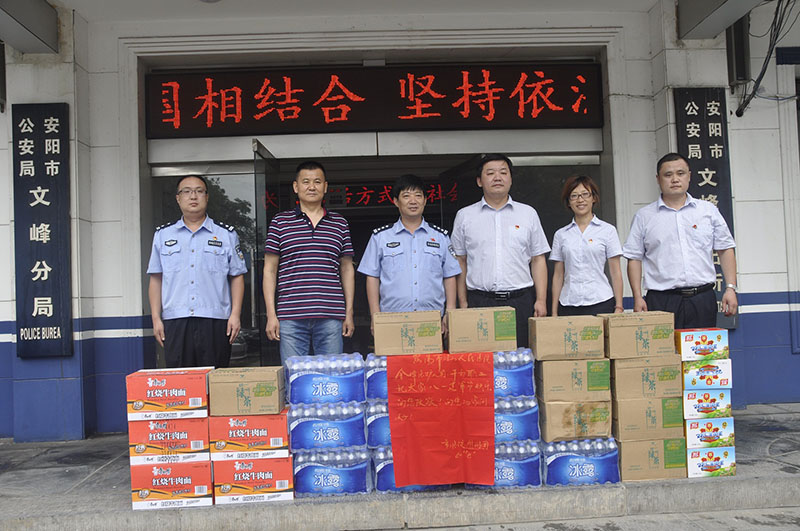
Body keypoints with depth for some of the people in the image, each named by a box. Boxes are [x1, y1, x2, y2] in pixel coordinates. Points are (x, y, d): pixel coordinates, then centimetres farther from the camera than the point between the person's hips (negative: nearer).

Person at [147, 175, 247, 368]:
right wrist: (156, 318, 5)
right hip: (175, 321, 1)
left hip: (215, 319, -1)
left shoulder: (226, 234, 10)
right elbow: (156, 279, 13)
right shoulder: (163, 234, 14)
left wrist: (235, 314, -3)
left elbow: (237, 277, 7)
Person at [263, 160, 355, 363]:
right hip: (290, 317, -1)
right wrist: (271, 314, -1)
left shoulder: (340, 223, 11)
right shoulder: (280, 222, 7)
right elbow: (270, 270, 7)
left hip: (331, 316, 1)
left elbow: (347, 269, 14)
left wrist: (349, 312, 8)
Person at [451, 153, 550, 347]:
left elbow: (538, 260, 10)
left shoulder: (528, 213, 11)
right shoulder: (464, 216, 10)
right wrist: (463, 303, 4)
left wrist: (541, 300, 1)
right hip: (479, 301, 0)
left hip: (520, 300, 1)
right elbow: (460, 262, 10)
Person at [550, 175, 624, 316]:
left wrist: (619, 307, -3)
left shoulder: (608, 230, 4)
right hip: (568, 305, 2)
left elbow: (615, 272, 3)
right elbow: (558, 275, 10)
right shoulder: (561, 234, 10)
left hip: (601, 303, -2)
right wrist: (554, 312, 7)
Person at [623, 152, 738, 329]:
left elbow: (725, 250, 12)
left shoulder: (708, 210, 12)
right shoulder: (644, 217, 7)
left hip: (703, 300, 2)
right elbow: (634, 258, 5)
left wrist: (730, 288, 3)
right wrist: (638, 297, -4)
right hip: (662, 300, -1)